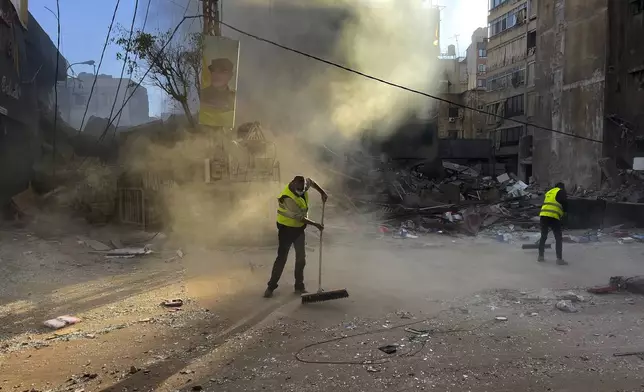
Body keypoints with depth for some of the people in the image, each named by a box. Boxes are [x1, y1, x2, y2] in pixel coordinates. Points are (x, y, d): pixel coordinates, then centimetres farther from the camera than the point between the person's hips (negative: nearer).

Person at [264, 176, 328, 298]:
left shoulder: (302, 184, -11)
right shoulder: (288, 198, -32)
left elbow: (311, 182, 14)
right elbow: (300, 218, -27)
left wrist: (322, 192, 2)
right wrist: (316, 224, -18)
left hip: (299, 228, 7)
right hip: (287, 228, -7)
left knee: (301, 257, 9)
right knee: (282, 258, -4)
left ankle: (299, 287, 18)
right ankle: (271, 287, 8)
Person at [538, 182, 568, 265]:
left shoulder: (548, 192, 23)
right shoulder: (561, 192, 5)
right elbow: (565, 204, -2)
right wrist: (563, 212, 18)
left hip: (543, 216, 6)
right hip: (553, 217, -6)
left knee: (543, 237, 18)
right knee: (558, 238, 3)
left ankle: (540, 256, 22)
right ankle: (559, 259, 0)